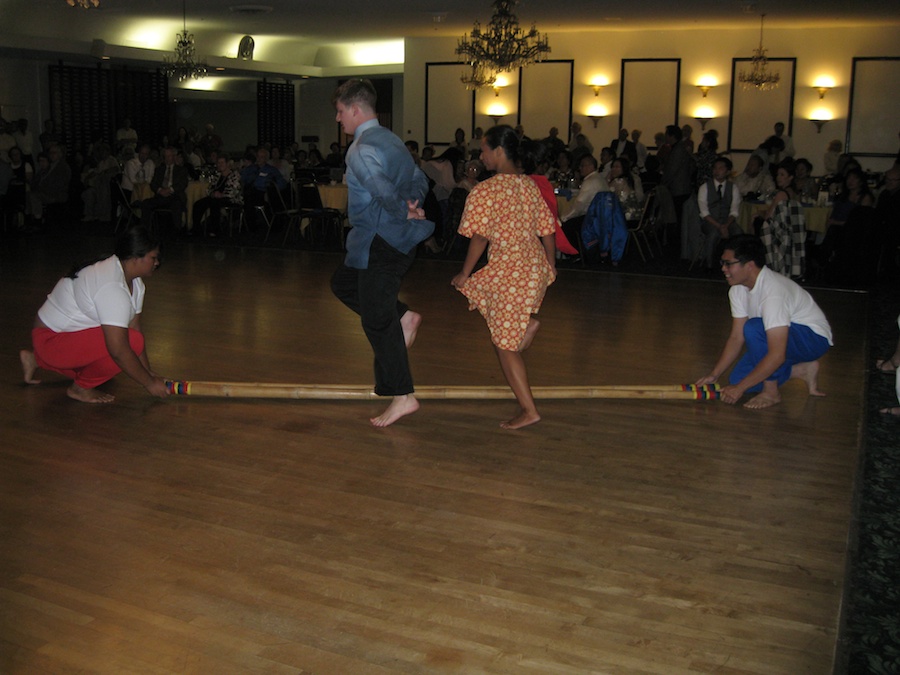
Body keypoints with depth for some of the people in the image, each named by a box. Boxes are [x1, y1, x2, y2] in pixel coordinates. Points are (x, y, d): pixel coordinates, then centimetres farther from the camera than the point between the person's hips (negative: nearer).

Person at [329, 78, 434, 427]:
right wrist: (412, 204, -2)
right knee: (343, 283, 25)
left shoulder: (360, 150, -18)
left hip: (381, 242, -10)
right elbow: (419, 180, 16)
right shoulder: (391, 140, 13)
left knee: (376, 320, -2)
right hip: (398, 238, 10)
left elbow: (385, 191, -30)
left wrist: (405, 212, -12)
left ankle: (403, 396, 3)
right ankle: (403, 316, 17)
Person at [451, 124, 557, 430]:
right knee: (475, 289, 30)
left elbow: (479, 238, -15)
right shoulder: (531, 185, 7)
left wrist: (464, 274, -4)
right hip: (536, 267, 8)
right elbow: (547, 232, 10)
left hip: (508, 272, -7)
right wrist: (551, 267, 22)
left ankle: (528, 410, 11)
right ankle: (527, 323, 16)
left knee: (505, 344, 6)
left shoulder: (484, 191, -13)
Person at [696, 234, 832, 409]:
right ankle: (801, 370, 12)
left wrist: (740, 387, -32)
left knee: (753, 328, -33)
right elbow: (736, 338, 1)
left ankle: (771, 392, -15)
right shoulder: (738, 289, -6)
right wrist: (714, 375, -7)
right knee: (737, 379, -4)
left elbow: (777, 355, -37)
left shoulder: (773, 291, -33)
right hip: (780, 337, 9)